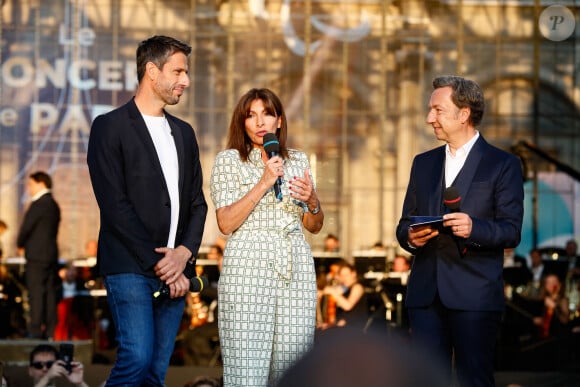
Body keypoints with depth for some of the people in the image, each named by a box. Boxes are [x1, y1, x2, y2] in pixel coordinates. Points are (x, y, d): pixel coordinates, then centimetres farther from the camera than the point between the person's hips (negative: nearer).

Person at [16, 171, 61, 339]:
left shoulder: (38, 205, -13)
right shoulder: (54, 205, 14)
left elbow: (26, 228, -14)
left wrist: (20, 244, 5)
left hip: (37, 256, -9)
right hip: (52, 254, 9)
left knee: (36, 294, -7)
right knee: (50, 293, 8)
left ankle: (36, 330, -9)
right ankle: (50, 331, 8)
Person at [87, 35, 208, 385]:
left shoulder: (184, 132, 20)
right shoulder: (111, 127, -1)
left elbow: (197, 202, 18)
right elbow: (114, 204, -9)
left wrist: (185, 251, -2)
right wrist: (158, 263, -12)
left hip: (174, 272, 6)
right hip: (130, 267, -6)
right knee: (137, 358, -20)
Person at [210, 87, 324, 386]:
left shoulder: (298, 160, 17)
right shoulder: (229, 160, 5)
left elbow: (314, 226, 20)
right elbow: (226, 223, -5)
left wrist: (312, 201, -1)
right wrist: (264, 183, -11)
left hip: (296, 268, 4)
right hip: (248, 267, -4)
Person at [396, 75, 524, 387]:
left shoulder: (503, 165, 1)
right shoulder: (423, 163, 18)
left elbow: (511, 232, -5)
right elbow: (404, 224, 18)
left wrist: (473, 228, -24)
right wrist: (410, 237, -5)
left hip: (475, 296, -5)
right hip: (425, 294, 5)